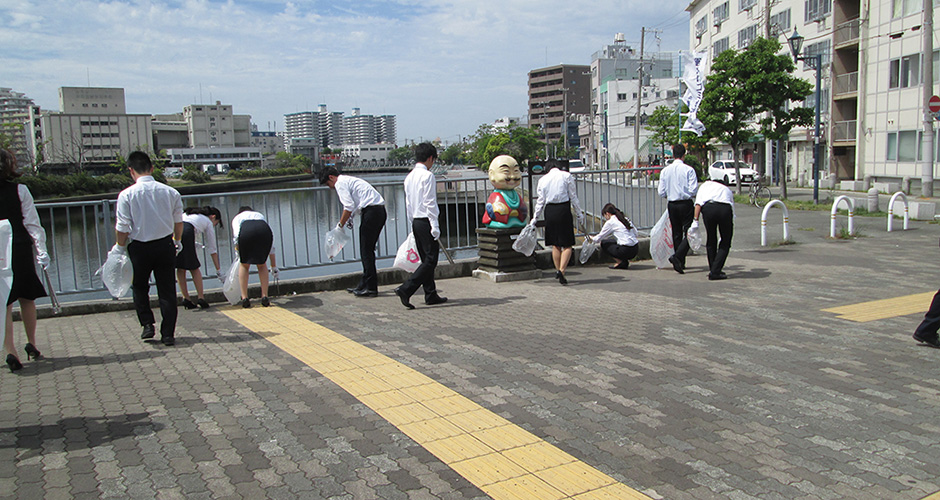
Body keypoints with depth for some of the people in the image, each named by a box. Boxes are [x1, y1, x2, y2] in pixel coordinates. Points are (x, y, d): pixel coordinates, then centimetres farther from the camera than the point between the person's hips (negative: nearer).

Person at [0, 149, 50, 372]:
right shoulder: (20, 190, -5)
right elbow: (32, 223, -6)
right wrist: (41, 250, -4)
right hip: (20, 250, 0)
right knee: (27, 298, 15)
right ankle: (31, 343, 21)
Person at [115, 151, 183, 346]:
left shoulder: (127, 195, -10)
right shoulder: (170, 192, -4)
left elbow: (123, 227, -8)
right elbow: (178, 221, 5)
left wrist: (121, 247, 9)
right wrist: (177, 242, 22)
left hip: (139, 247, -1)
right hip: (165, 245, 1)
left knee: (140, 287, 22)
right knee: (167, 290, 7)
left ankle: (147, 324, 14)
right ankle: (168, 334, 9)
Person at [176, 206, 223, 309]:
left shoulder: (186, 213, 39)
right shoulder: (208, 222, 24)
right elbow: (212, 249, 26)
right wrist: (218, 270, 32)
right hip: (186, 232, -4)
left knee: (180, 268, 14)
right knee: (194, 268, 10)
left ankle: (186, 298, 12)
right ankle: (201, 297, 7)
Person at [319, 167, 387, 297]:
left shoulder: (340, 183, -4)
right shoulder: (349, 179, 26)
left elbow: (349, 207, -12)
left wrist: (340, 225, -3)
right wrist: (350, 217, 19)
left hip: (371, 212, -10)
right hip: (381, 210, 10)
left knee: (366, 251, -4)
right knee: (368, 249, 14)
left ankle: (371, 288, -3)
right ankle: (364, 285, 20)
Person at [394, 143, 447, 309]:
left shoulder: (409, 177, 13)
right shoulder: (427, 175, -12)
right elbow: (430, 203, -17)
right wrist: (435, 226, -15)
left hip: (416, 222, 9)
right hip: (426, 221, -9)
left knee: (426, 259, 14)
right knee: (430, 260, -6)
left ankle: (431, 295, 18)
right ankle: (405, 289, -15)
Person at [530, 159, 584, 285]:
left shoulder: (543, 179, 8)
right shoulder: (566, 176, 0)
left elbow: (541, 201, 7)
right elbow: (573, 197, -1)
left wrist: (534, 219, 13)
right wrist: (580, 214, 5)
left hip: (549, 211, 3)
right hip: (564, 209, -3)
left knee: (555, 244, 15)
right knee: (567, 245, 0)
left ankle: (558, 270, 18)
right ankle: (561, 270, -16)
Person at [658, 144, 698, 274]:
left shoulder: (665, 171, 2)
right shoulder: (689, 170, -9)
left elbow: (661, 192, 2)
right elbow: (693, 190, -13)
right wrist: (691, 195, 9)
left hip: (671, 205, 4)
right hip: (686, 204, -4)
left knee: (676, 234, 14)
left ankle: (681, 263, 19)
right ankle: (677, 257, -20)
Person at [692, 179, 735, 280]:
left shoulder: (706, 184, 33)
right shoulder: (727, 190, 38)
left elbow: (698, 203, 12)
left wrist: (695, 220, 5)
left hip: (708, 207, -1)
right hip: (725, 209, 1)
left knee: (710, 241, 18)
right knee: (725, 243, 15)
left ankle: (712, 270, 24)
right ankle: (715, 272, 6)